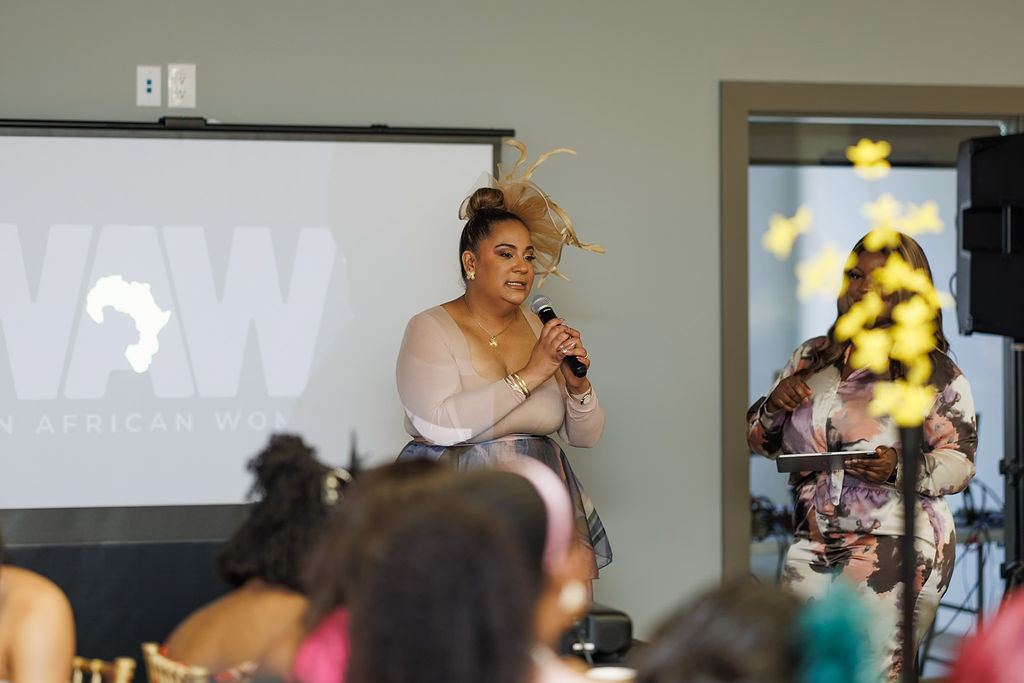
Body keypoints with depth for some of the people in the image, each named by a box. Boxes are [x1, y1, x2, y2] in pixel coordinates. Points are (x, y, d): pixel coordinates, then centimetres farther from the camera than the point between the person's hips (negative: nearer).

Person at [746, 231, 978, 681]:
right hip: (814, 544, 5)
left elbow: (961, 461, -6)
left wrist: (899, 470, -23)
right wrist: (775, 405, -4)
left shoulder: (933, 371, -2)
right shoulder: (810, 359, 12)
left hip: (898, 544, -5)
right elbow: (762, 442, 18)